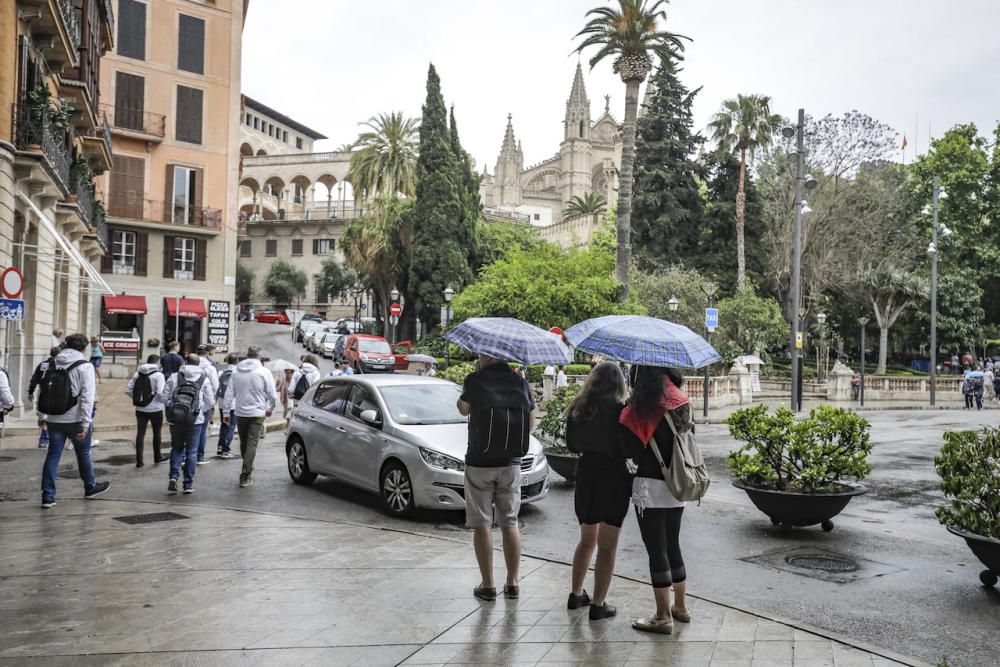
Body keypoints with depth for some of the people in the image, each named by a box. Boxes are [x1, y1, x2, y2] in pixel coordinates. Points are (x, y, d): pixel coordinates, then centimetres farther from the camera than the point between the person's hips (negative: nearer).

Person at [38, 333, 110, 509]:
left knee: (53, 455, 8)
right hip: (76, 420, -4)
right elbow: (87, 397, -17)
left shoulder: (53, 365, 5)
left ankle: (48, 496, 5)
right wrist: (85, 423, -16)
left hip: (54, 420, 4)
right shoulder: (85, 367, -11)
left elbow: (43, 391, 9)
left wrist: (42, 415, 18)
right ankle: (90, 488, 29)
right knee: (83, 454, 13)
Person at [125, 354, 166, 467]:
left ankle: (139, 460, 4)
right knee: (156, 433, 15)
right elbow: (161, 393, -20)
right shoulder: (158, 375, -13)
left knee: (140, 434, 6)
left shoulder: (137, 374, 3)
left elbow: (128, 390, 1)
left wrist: (137, 398, 11)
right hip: (155, 410, -4)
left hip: (140, 410, 4)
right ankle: (157, 456, 28)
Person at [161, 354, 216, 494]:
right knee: (191, 451, 9)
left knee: (176, 448, 18)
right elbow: (210, 402, 0)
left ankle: (173, 476, 1)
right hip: (195, 420, -1)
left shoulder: (174, 377, 2)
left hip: (175, 419, 1)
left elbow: (164, 398, -1)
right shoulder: (204, 379, 1)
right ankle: (188, 484, 12)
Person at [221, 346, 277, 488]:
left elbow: (229, 394, 4)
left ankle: (248, 470, 30)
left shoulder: (236, 373, 5)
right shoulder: (264, 372, -6)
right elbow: (272, 395, -5)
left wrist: (226, 412, 11)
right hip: (257, 413, -3)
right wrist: (270, 409, 12)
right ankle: (245, 476, -8)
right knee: (252, 444, -3)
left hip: (240, 413, 4)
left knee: (244, 443, 17)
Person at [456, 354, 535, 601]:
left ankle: (487, 585, 8)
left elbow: (463, 408, 9)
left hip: (479, 463, -3)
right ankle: (512, 583, 17)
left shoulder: (475, 380, -10)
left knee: (482, 524, 5)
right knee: (510, 523, 12)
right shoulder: (520, 382, 0)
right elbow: (531, 423, 7)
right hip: (511, 463, 3)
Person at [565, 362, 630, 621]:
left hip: (585, 475, 5)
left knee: (586, 540, 22)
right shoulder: (618, 409, -14)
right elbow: (627, 447, -14)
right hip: (613, 476, -5)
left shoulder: (577, 408, 2)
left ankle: (576, 594, 30)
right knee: (607, 546, 5)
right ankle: (598, 605, 8)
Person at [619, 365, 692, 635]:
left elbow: (630, 447, -9)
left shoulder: (641, 406, -13)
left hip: (650, 487, -7)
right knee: (672, 546, 18)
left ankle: (663, 616, 7)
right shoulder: (681, 402, 5)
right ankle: (680, 607, 29)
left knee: (657, 550, 1)